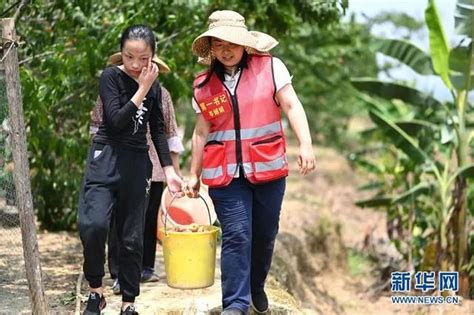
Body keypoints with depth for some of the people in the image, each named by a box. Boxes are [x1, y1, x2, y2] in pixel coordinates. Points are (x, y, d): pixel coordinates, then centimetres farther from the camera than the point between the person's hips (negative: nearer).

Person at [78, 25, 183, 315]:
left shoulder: (155, 87, 8)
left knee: (132, 237, 4)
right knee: (94, 224, -23)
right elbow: (116, 120, -17)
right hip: (106, 158, -4)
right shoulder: (111, 77, -6)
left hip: (137, 163, 4)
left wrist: (169, 169, 6)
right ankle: (96, 291, -3)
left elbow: (158, 130, 14)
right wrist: (142, 89, -16)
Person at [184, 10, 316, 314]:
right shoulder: (204, 85, 5)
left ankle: (257, 286, 34)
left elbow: (292, 106, -6)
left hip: (268, 168, 0)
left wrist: (306, 145, -18)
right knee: (236, 236, -7)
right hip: (225, 173, 0)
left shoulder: (270, 67, -1)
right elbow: (202, 132, 11)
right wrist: (194, 175, 12)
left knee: (265, 235, 11)